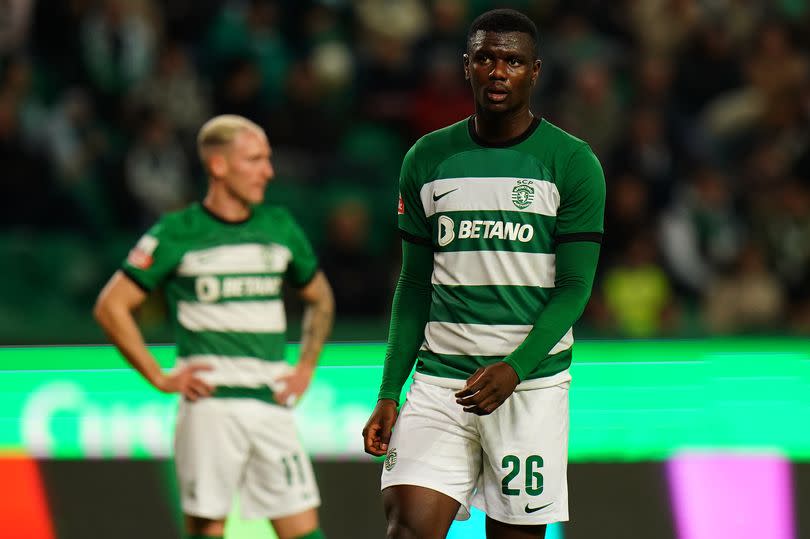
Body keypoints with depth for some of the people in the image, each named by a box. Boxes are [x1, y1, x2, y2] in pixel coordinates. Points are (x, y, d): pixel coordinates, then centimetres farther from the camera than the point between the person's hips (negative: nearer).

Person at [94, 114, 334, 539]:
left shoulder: (280, 228, 13)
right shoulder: (176, 233, 0)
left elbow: (320, 298, 28)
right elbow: (110, 306, 1)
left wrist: (305, 368, 14)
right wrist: (159, 377, -3)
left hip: (272, 400, 4)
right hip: (209, 402, -4)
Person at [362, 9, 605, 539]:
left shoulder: (571, 162, -1)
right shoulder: (428, 159, 9)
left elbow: (574, 287, -4)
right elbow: (415, 285, 13)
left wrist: (515, 368, -19)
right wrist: (389, 394, 6)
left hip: (532, 381, -2)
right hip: (440, 378, 2)